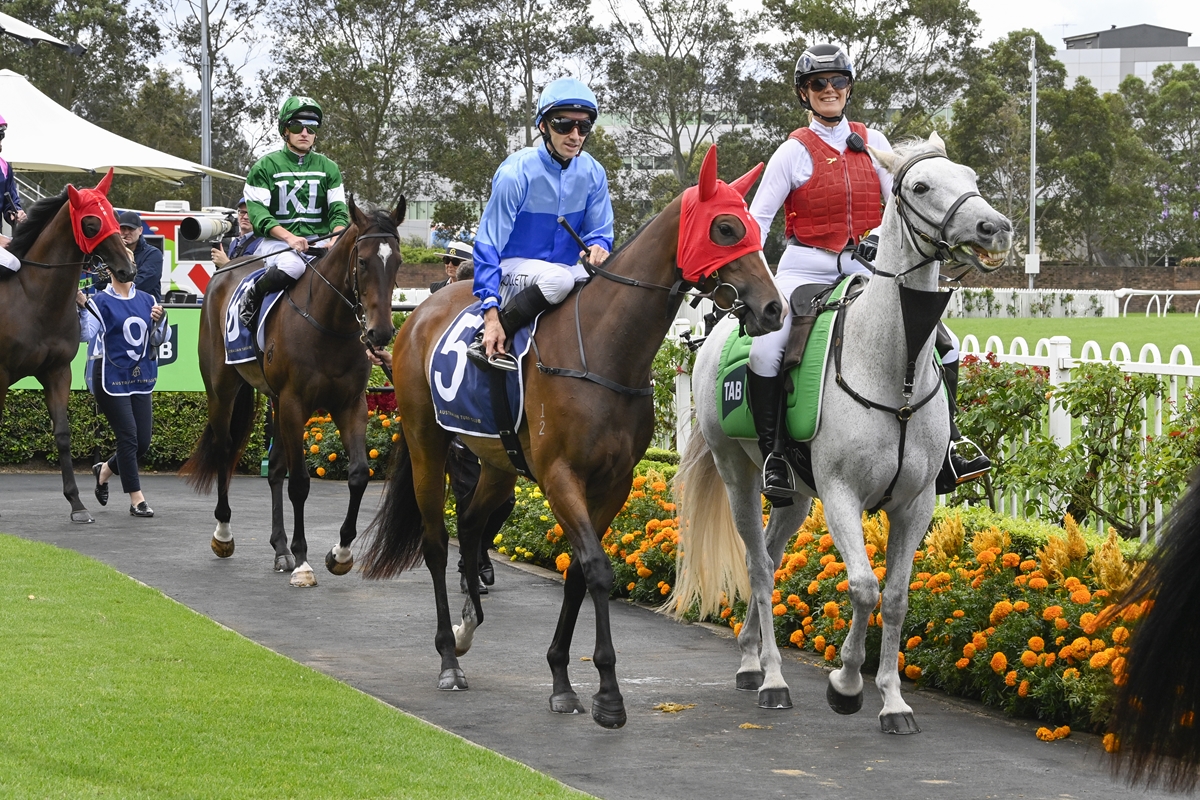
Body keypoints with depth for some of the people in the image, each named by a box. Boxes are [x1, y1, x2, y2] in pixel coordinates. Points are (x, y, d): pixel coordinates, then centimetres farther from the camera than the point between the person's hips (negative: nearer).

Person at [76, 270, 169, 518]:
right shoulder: (100, 301, -5)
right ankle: (137, 500, 0)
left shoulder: (147, 300, 9)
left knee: (143, 442, 5)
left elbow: (158, 340, 13)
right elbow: (86, 334, -15)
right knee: (129, 437, -8)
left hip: (140, 379, 5)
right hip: (111, 379, -5)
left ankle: (104, 470, 32)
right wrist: (82, 308, -28)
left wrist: (160, 321, -6)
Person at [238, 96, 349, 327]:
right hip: (278, 242, -3)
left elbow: (338, 210, 8)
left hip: (320, 242, 3)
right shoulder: (266, 166, 4)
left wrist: (337, 239, -15)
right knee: (292, 265, -38)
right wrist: (289, 237, -20)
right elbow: (257, 211, -5)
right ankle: (252, 297, -14)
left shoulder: (328, 168, 15)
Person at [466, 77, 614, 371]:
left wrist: (597, 247, -23)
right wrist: (491, 315, -24)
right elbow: (488, 244, -17)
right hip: (513, 268, -5)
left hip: (565, 267, 5)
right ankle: (487, 342, -26)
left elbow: (599, 231, 6)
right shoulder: (517, 172, -19)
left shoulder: (593, 173, -5)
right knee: (559, 278, -37)